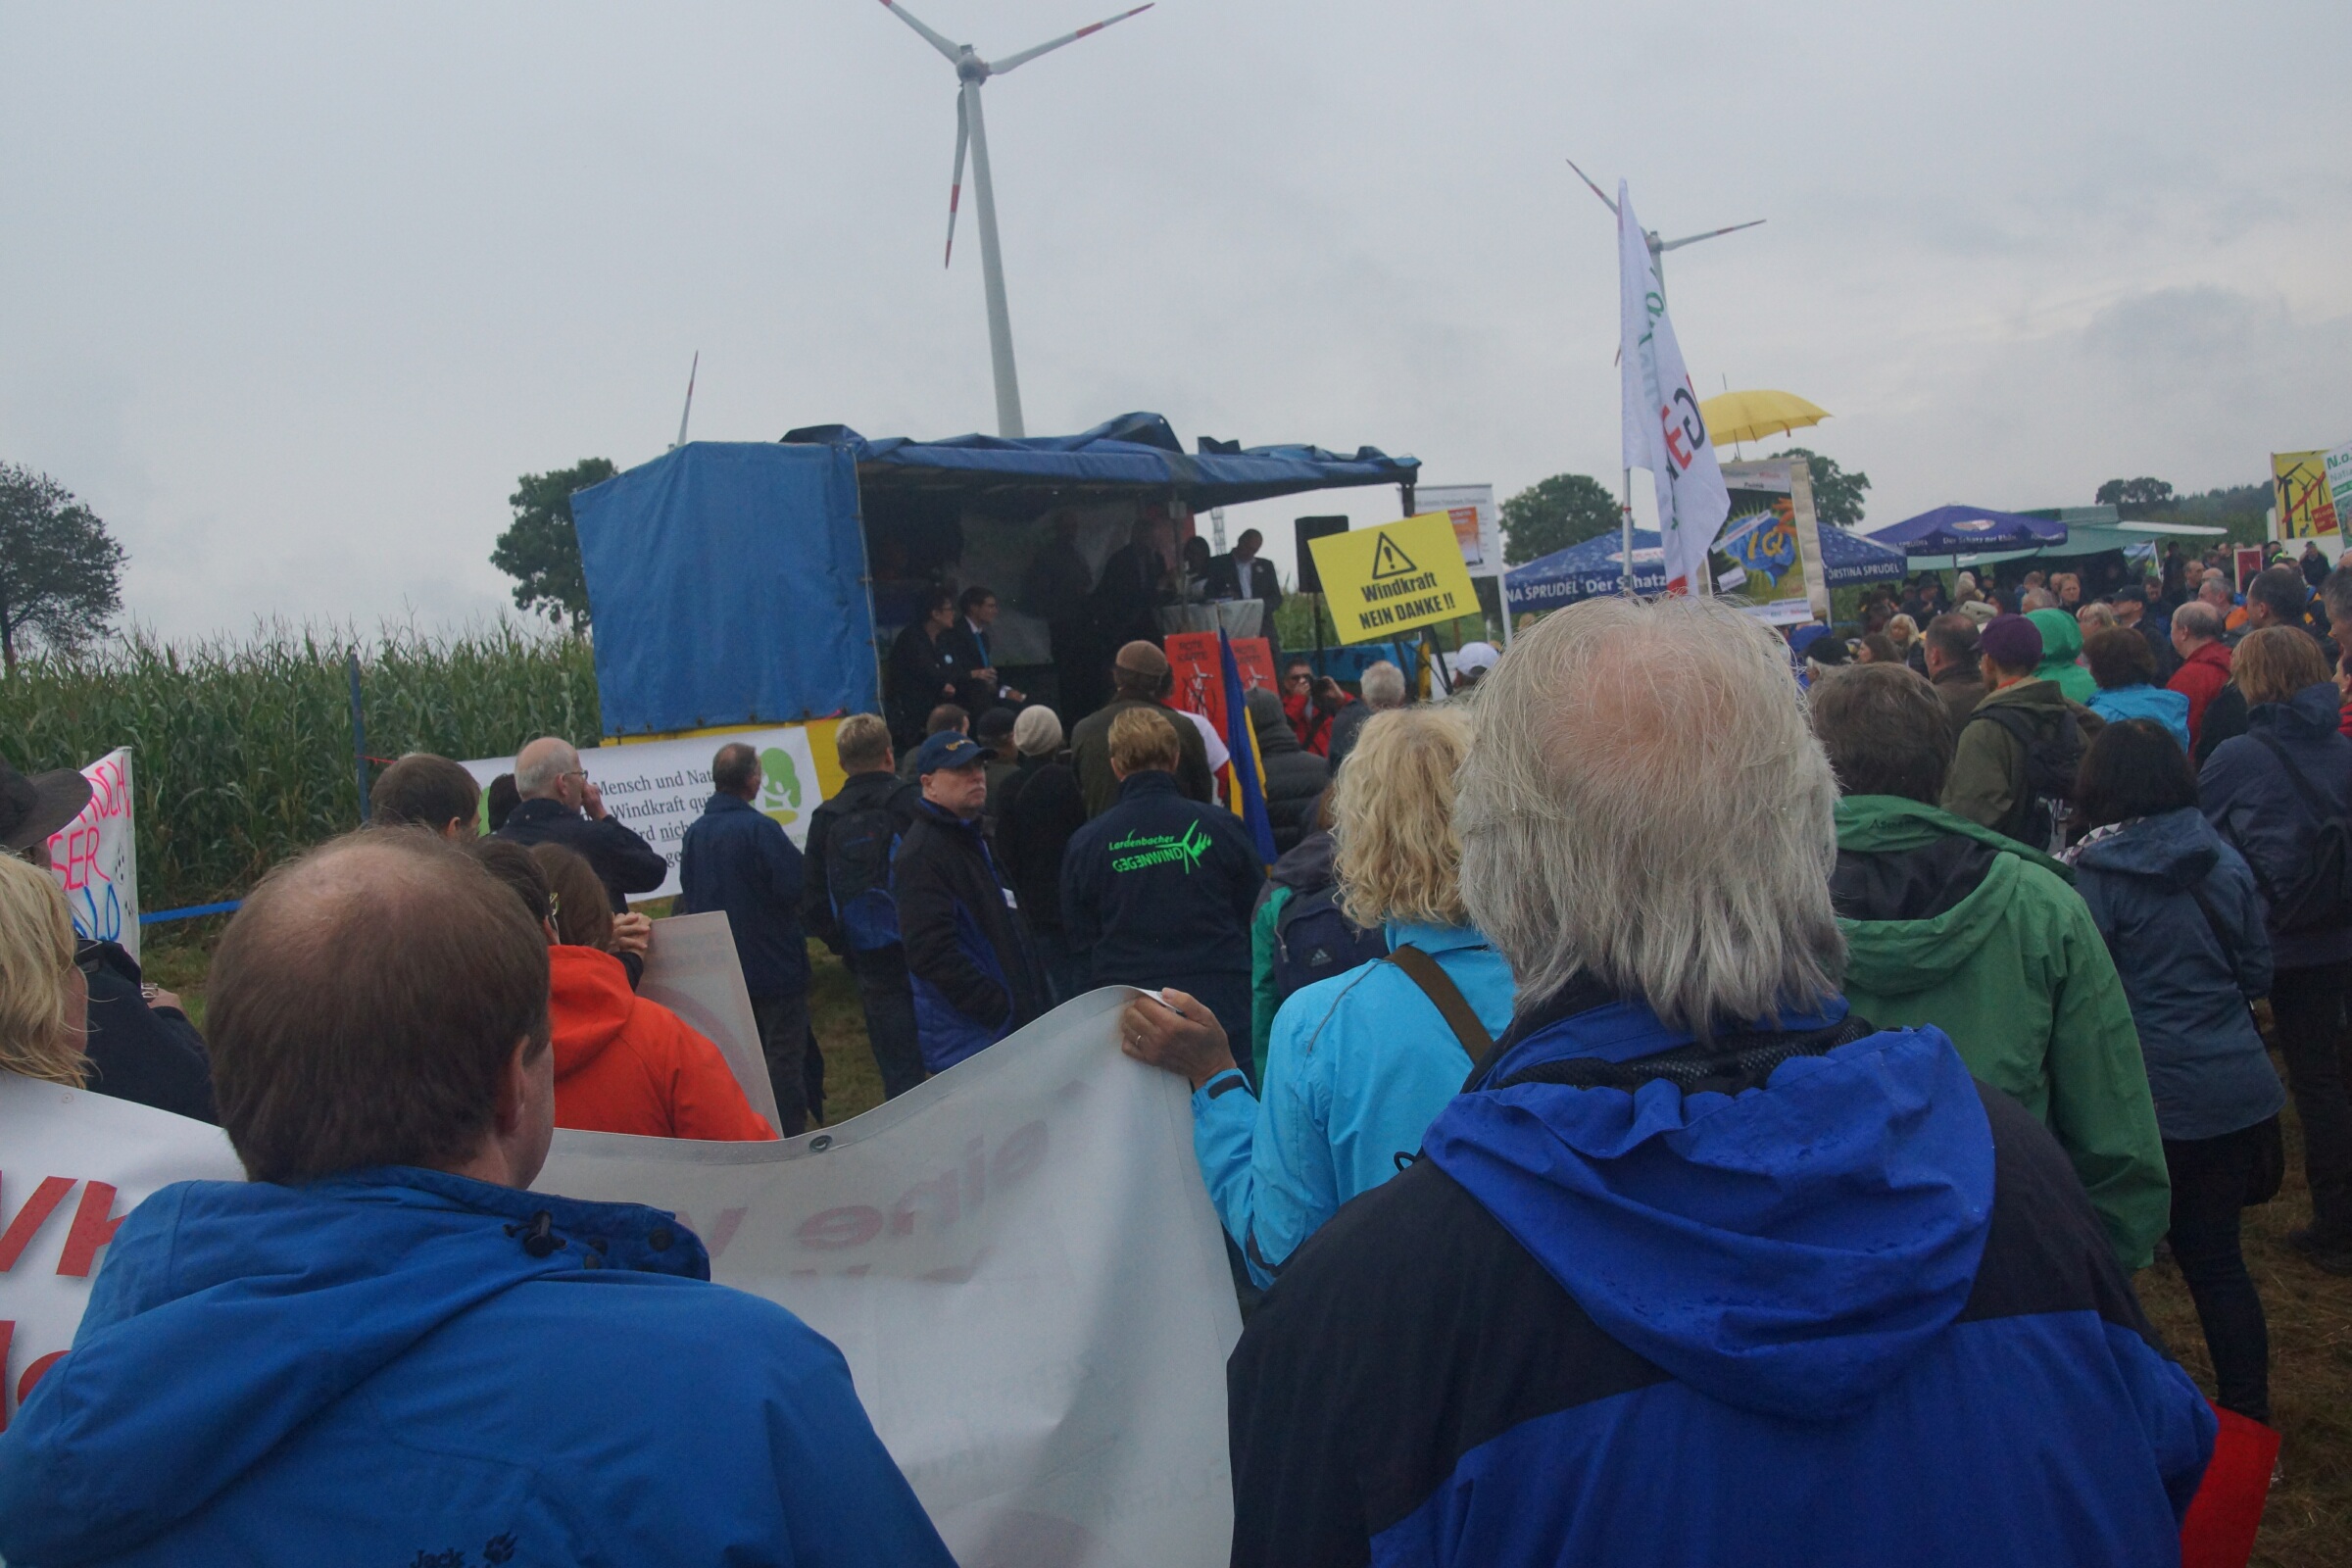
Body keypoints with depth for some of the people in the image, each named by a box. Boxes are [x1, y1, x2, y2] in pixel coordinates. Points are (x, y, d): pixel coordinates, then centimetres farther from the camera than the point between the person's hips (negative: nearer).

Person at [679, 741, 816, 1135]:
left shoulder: (694, 833, 2)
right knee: (785, 1058, 1)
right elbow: (796, 885, -22)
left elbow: (688, 897, 11)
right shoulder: (760, 829, -20)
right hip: (774, 966, -7)